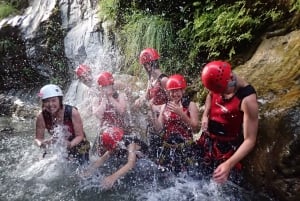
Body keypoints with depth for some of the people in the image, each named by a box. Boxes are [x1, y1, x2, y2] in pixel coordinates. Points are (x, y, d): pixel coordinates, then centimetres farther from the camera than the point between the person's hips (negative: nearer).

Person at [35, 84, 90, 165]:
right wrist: (41, 144, -33)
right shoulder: (41, 117, -19)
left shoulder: (72, 113, -27)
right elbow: (38, 138, -9)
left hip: (77, 147, -3)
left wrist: (70, 144, -40)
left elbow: (80, 136, -20)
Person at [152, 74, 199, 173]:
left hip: (184, 147, -4)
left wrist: (181, 113, -21)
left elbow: (195, 128, -12)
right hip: (167, 147, 4)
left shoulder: (190, 105, -3)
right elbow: (159, 128, 4)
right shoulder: (165, 106, 8)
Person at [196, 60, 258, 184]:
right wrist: (205, 115, -1)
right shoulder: (217, 84, -10)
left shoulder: (247, 99, -28)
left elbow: (250, 140, -28)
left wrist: (229, 164, -40)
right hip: (207, 140, 6)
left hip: (228, 147, -6)